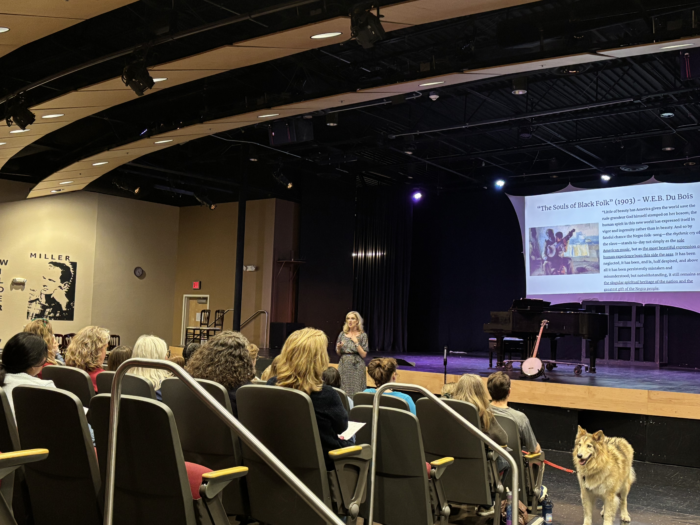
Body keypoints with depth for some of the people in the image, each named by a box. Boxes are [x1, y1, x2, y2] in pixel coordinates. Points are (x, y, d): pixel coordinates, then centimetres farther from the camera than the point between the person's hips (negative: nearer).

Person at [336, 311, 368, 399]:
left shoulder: (362, 335, -1)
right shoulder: (342, 334, 7)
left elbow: (363, 355, -6)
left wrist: (356, 342, -15)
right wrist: (339, 348, -7)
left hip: (356, 367, -3)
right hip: (344, 366, 3)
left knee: (355, 392, -4)